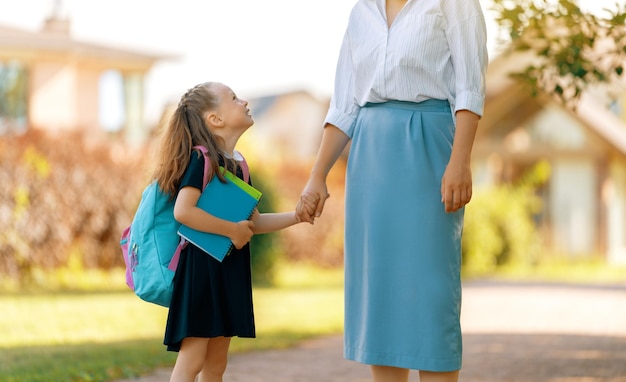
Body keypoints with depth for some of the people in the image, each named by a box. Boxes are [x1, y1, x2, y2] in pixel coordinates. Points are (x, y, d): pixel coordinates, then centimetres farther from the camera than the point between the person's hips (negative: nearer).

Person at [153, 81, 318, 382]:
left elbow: (254, 223, 16)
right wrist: (233, 230, -18)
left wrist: (298, 215, 6)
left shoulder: (237, 164, 13)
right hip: (201, 266, -9)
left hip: (229, 272, 9)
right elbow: (183, 211, -25)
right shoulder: (202, 158, -12)